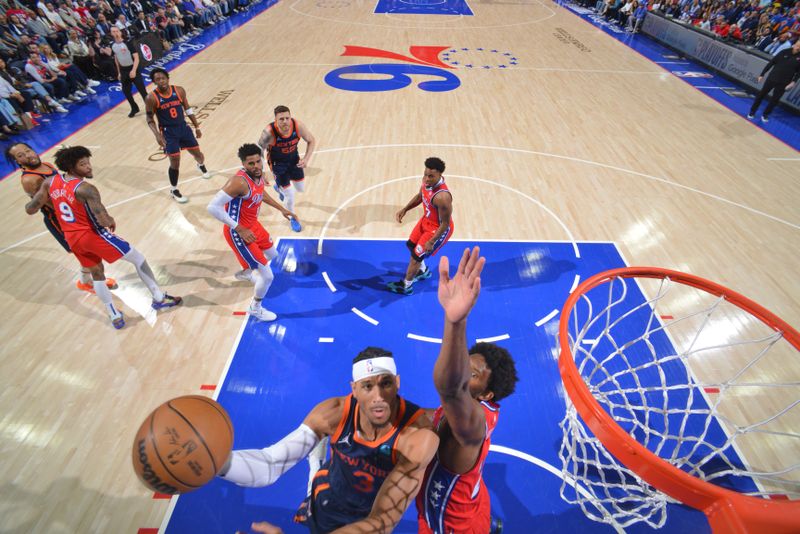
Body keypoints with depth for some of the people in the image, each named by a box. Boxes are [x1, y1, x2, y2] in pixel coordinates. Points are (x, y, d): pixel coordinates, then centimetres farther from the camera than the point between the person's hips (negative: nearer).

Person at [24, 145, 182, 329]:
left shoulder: (50, 182, 1)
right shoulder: (85, 189, -22)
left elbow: (30, 209, 8)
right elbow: (104, 221, -28)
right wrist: (112, 221, -5)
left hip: (72, 239, 8)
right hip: (92, 235, -8)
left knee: (97, 274, 23)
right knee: (138, 258, 4)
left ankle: (114, 316, 27)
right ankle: (159, 298, 8)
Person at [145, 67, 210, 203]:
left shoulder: (179, 90, -5)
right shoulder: (151, 98, -14)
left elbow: (188, 109, 7)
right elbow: (150, 119, -7)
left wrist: (197, 127, 10)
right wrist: (157, 135, -22)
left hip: (183, 127, 4)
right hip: (168, 132, -4)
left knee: (198, 154, 15)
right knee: (175, 162, -6)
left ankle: (201, 166, 55)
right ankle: (173, 190, 14)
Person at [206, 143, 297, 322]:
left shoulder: (259, 174, -4)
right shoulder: (239, 181, -31)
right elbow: (213, 207, -32)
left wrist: (281, 209, 18)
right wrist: (240, 229, -30)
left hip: (252, 224, 9)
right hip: (238, 233, -9)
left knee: (272, 255, 32)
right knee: (268, 276, -7)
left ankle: (245, 273, 60)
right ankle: (255, 309, 22)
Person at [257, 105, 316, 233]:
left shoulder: (298, 126, -26)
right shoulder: (269, 132, -33)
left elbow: (311, 141, -8)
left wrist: (306, 158, -20)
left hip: (294, 159, 4)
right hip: (278, 163, -4)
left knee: (301, 188, 19)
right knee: (290, 195, -2)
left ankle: (279, 188, 52)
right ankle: (293, 219, 29)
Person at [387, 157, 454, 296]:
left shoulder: (442, 197, -39)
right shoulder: (427, 180, -14)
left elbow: (445, 223, -28)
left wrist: (431, 242, -21)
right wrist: (404, 209, -2)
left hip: (439, 229, -9)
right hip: (426, 220, 9)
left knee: (416, 255, 3)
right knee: (411, 245, 24)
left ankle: (406, 286, 28)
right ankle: (423, 271, 51)